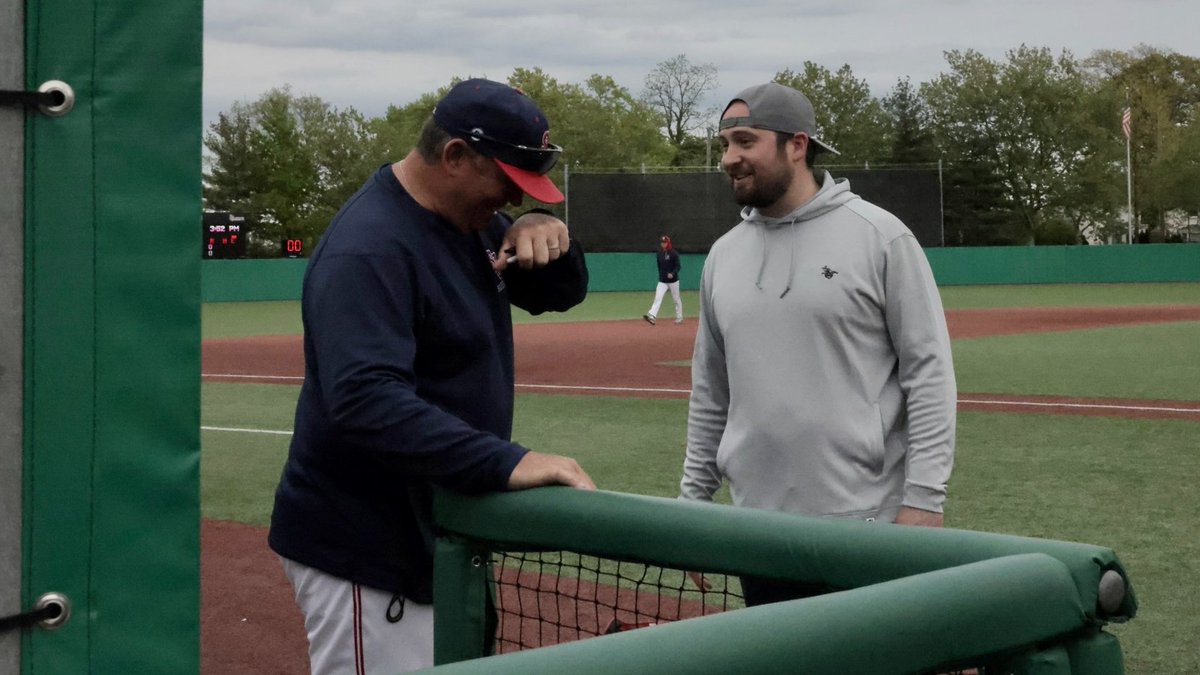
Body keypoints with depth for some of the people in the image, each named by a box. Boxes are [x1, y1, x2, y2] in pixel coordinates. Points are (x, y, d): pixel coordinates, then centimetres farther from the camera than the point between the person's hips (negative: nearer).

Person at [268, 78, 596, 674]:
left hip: (437, 535, 10)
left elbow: (560, 292, 15)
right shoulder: (368, 249, -23)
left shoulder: (472, 222, 7)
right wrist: (506, 462, -41)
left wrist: (545, 234, -8)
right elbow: (365, 400, -35)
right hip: (364, 555, -10)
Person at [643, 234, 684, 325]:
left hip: (673, 280, -3)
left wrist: (672, 274, -28)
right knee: (658, 298, -13)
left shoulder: (673, 254, -8)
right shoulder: (659, 254, 6)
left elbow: (678, 266, -12)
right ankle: (652, 316, -27)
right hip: (662, 281, 3)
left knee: (676, 299, 9)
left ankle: (679, 317, 24)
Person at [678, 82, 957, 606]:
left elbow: (929, 370, -8)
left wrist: (924, 497, -14)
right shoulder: (723, 255, 11)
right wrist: (692, 500, 14)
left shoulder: (879, 236, -5)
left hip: (866, 523, -5)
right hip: (757, 532, 5)